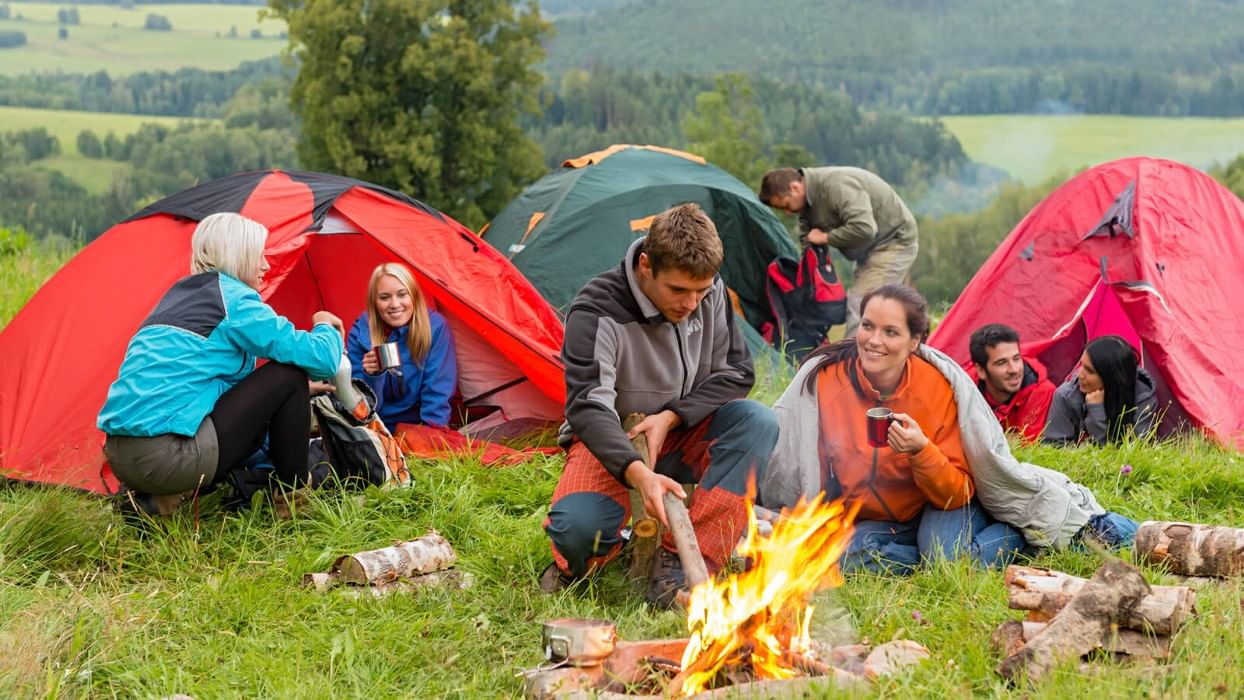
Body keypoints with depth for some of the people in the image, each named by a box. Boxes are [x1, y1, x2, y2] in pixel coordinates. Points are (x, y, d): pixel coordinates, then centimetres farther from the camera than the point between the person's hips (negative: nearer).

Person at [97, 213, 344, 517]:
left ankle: (157, 499, 10)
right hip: (168, 455, -9)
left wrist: (301, 392, 37)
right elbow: (320, 358, -5)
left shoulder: (177, 296, 23)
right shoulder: (234, 298, -3)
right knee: (288, 375, 1)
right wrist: (326, 328, 17)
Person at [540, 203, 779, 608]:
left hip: (681, 434, 5)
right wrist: (637, 473, -51)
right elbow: (587, 406, -34)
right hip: (612, 443, -4)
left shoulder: (710, 293, -9)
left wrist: (670, 417, -18)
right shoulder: (597, 312, -25)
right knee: (576, 530, -35)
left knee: (757, 422, -26)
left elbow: (735, 372, -3)